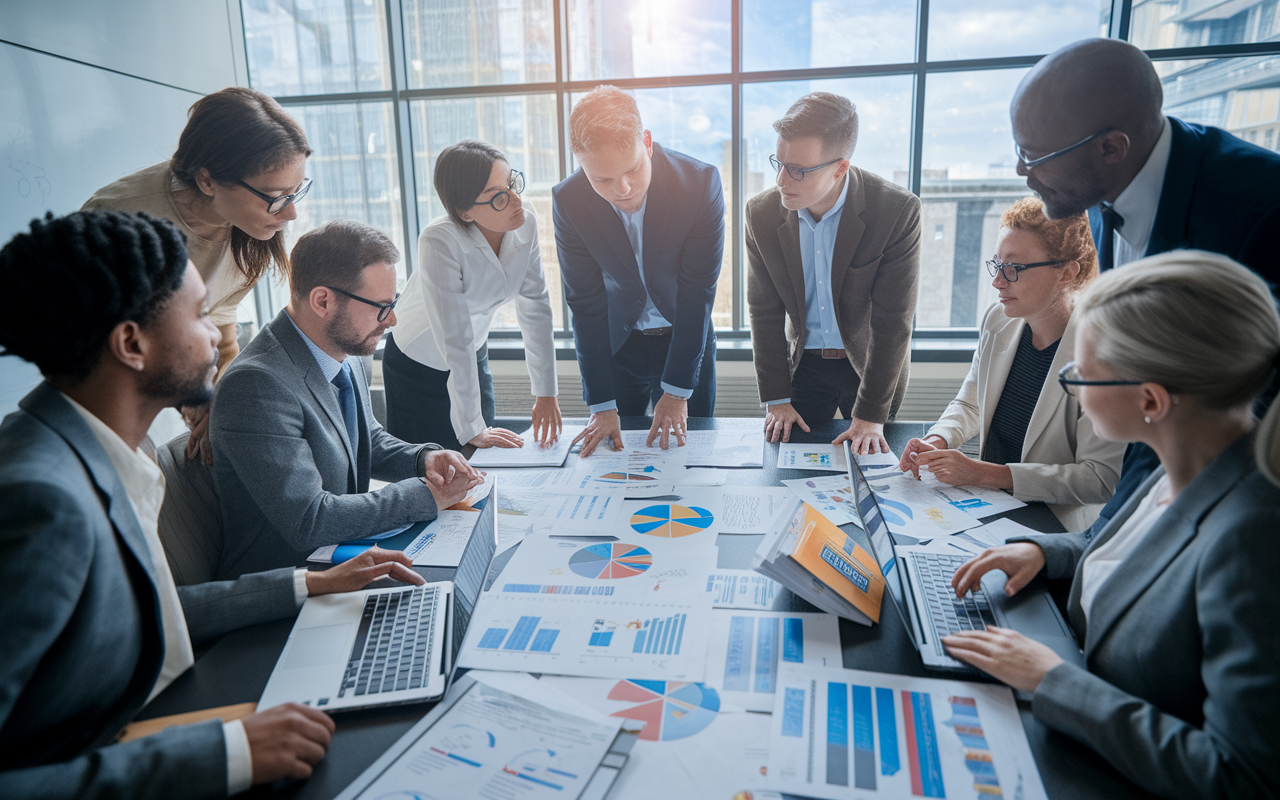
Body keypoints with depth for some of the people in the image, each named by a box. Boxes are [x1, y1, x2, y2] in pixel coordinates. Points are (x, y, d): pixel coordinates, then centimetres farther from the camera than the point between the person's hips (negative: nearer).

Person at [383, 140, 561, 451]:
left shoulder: (525, 224, -16)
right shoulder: (440, 241, -33)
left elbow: (535, 308, -9)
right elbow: (455, 338, -31)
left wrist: (546, 394, -8)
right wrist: (472, 429, -26)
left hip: (475, 358, 5)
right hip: (418, 366, -5)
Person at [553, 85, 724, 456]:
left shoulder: (700, 183, -22)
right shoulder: (568, 200, -18)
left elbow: (698, 292, -17)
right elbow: (586, 304, -12)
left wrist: (677, 392, -16)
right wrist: (601, 405, -12)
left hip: (686, 339, 0)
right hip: (615, 343, 1)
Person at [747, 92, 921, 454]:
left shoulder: (898, 210, -22)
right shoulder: (761, 212, -13)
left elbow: (893, 321, -19)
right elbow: (765, 312, -6)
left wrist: (870, 416, -19)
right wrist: (776, 399, -7)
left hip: (871, 363, -1)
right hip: (803, 362, 2)